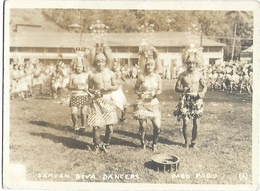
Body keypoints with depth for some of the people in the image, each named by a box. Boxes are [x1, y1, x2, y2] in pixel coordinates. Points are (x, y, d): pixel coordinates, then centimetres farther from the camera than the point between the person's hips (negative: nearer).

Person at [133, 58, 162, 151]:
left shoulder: (157, 77, 2)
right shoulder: (141, 77, -3)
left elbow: (160, 90, 10)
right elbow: (135, 89, 7)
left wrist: (156, 93, -11)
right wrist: (139, 94, -13)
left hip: (153, 103, 2)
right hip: (142, 103, -1)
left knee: (158, 126, -6)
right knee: (143, 126, 0)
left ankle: (154, 144, 20)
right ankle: (143, 144, 24)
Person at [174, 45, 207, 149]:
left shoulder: (199, 75, 2)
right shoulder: (182, 75, 0)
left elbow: (205, 86, 7)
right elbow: (177, 88, 1)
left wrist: (201, 93, -13)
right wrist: (184, 90, -18)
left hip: (196, 100, 1)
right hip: (185, 100, -1)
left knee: (195, 121, 5)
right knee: (186, 121, -9)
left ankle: (193, 141, 20)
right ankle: (187, 142, 4)